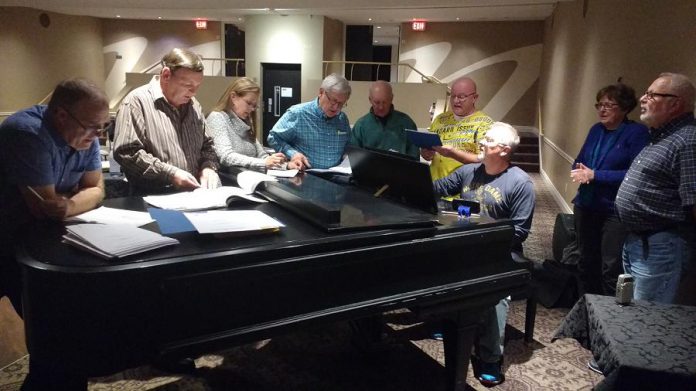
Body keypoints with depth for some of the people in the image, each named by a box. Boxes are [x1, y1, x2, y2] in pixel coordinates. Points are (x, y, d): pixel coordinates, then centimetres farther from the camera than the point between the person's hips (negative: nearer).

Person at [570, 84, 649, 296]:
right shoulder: (596, 129, 9)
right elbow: (579, 161, 12)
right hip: (586, 206, 7)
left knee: (611, 269, -2)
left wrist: (594, 175, -21)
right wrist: (580, 172, -11)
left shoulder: (637, 132, -10)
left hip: (616, 211, -7)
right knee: (586, 262, 18)